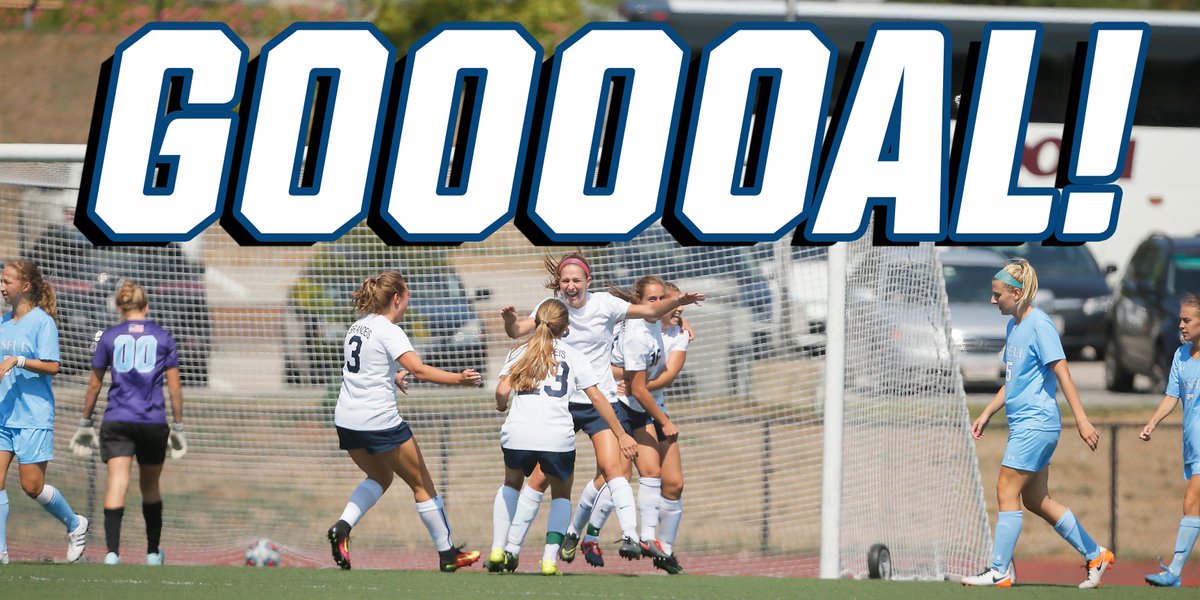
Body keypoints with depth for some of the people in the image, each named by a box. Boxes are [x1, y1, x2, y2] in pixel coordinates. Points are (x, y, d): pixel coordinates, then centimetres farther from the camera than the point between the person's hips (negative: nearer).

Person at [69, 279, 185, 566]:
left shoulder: (109, 337, 4)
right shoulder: (163, 337, 5)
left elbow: (94, 384, 8)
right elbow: (174, 386, 5)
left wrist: (86, 422, 18)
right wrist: (178, 426, 12)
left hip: (117, 421, -1)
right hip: (153, 422, 1)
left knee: (116, 485, -8)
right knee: (150, 487, 17)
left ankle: (112, 551, -23)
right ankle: (153, 551, 28)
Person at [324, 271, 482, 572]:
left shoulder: (357, 327, 11)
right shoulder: (389, 332, -14)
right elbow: (419, 369, -28)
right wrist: (458, 378, -32)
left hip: (347, 420, 8)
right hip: (379, 421, -8)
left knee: (380, 477, 25)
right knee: (422, 484, 7)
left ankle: (343, 527, 1)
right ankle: (447, 554, 13)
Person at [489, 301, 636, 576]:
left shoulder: (520, 353, 15)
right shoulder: (572, 356, 13)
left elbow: (502, 391, 2)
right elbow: (597, 398, 8)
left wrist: (500, 404, 25)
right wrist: (621, 435, 12)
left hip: (517, 433, 1)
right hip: (557, 437, -1)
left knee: (512, 484, 29)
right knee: (561, 494, 20)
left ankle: (500, 549, 16)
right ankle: (550, 558, 2)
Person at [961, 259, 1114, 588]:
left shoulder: (1039, 324, -13)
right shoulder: (1014, 325, 15)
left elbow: (1062, 373, -18)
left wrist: (1082, 419, -21)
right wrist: (987, 414, 23)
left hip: (1036, 422, -10)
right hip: (1023, 423, 10)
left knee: (1007, 491, -8)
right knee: (1036, 500, 11)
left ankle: (999, 571, -5)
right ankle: (1096, 555, 19)